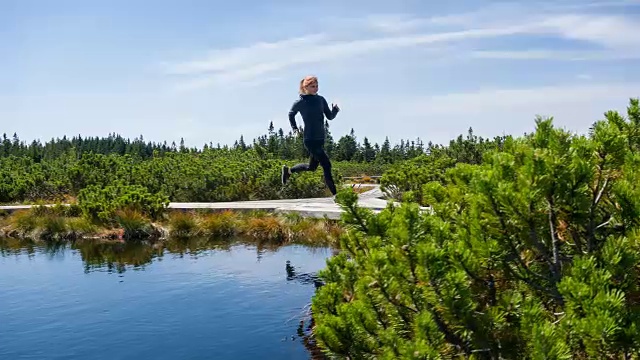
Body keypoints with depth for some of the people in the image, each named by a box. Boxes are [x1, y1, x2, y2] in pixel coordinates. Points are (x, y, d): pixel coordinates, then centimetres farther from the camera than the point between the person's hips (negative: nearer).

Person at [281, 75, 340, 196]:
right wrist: (294, 128, 8)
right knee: (326, 165, -13)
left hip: (320, 139, 7)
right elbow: (291, 114, 12)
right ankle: (335, 194, -8)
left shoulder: (321, 99, 6)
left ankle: (288, 170, 40)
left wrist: (335, 109, -12)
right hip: (310, 140, -7)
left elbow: (330, 116, 6)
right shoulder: (300, 102, -7)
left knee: (312, 167, 19)